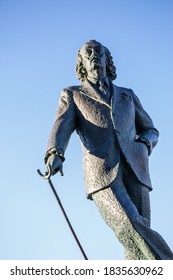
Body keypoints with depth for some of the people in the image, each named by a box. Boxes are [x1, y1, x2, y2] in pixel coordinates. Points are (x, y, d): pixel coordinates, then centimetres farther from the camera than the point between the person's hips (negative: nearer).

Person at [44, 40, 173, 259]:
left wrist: (144, 145, 2)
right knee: (132, 230, -27)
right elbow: (61, 127, 0)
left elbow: (150, 132, 29)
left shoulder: (127, 95, 27)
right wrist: (55, 155, -24)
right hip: (102, 174, -3)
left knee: (138, 244, -12)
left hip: (133, 171, 3)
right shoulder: (72, 95, 20)